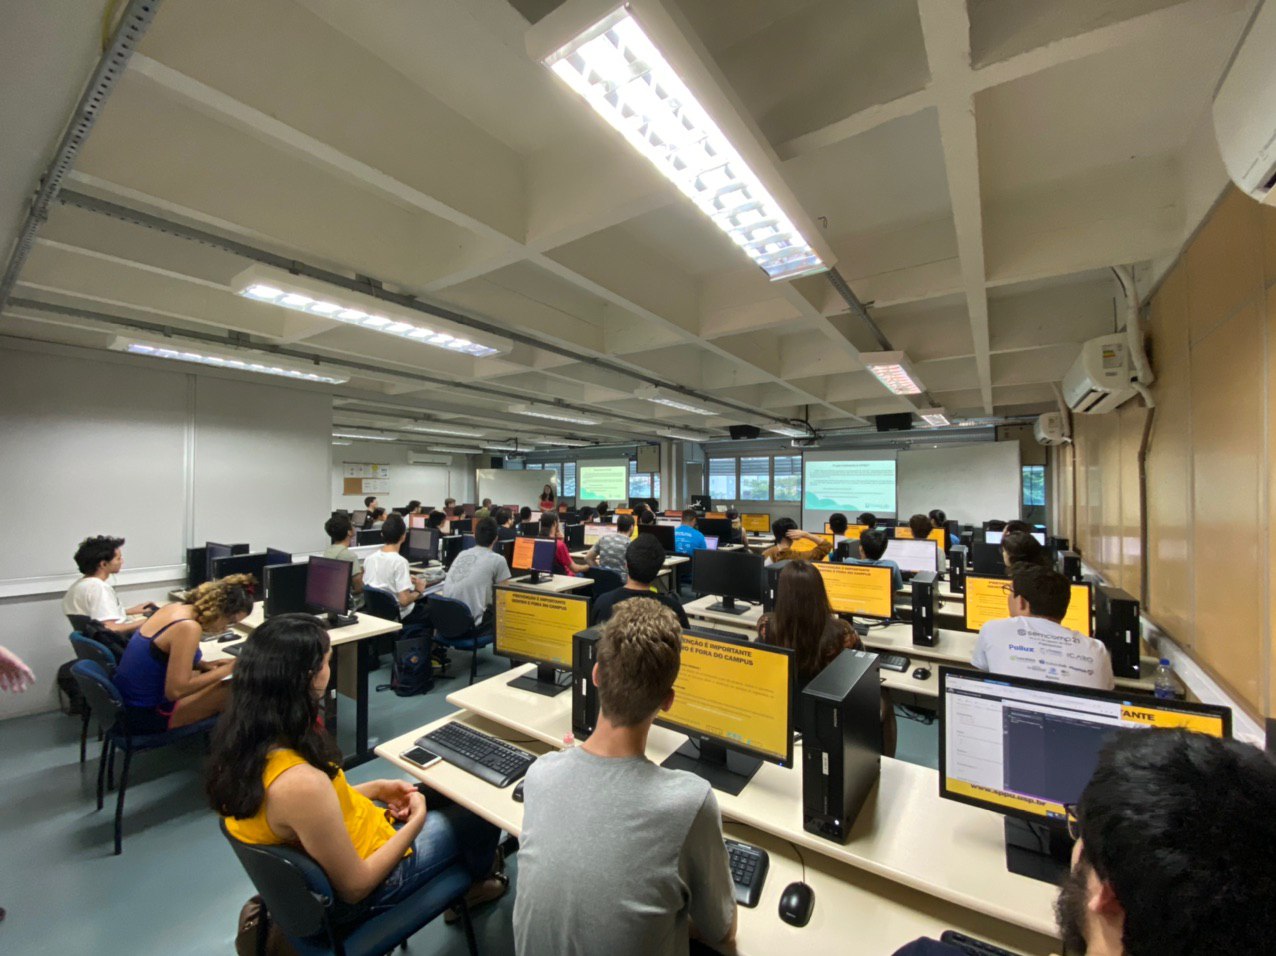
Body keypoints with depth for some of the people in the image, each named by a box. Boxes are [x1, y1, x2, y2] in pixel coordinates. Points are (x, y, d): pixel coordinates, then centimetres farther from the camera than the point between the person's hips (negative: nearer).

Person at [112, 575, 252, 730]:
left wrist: (204, 665, 2)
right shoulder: (188, 627, -29)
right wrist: (225, 670, -18)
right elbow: (176, 690, -29)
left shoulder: (173, 608, -1)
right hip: (146, 713, -9)